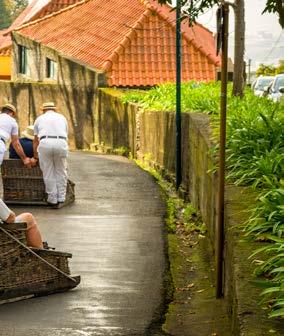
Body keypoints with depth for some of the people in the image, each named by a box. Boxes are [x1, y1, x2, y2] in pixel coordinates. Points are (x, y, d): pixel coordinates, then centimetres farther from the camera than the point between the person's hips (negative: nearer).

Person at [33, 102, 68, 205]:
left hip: (45, 143, -1)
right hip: (61, 143, 1)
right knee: (61, 172, 12)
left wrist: (35, 154, 42)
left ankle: (52, 198, 10)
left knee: (48, 173, 7)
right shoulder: (62, 117, 29)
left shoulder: (40, 119, 26)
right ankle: (61, 196, 14)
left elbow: (36, 140, 31)